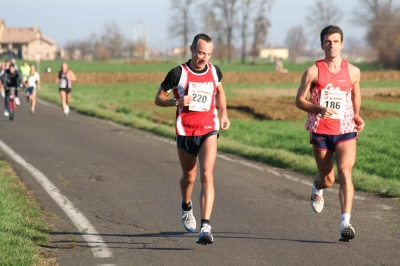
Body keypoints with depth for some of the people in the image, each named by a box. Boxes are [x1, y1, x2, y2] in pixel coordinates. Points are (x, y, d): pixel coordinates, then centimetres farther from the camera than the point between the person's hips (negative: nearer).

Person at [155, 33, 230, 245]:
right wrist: (177, 102, -22)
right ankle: (186, 207, 49)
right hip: (185, 131, -1)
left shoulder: (214, 71, 0)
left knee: (207, 176, -16)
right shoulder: (178, 73, -10)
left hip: (208, 130, 1)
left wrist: (223, 113, 12)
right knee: (189, 177, 15)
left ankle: (205, 227, -21)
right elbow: (159, 98, -3)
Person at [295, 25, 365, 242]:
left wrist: (357, 117, 6)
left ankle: (345, 224, -24)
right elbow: (300, 100, -1)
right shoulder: (313, 72, -3)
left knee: (345, 172, -20)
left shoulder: (353, 72, 4)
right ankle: (317, 189, 49)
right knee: (327, 179, 9)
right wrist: (319, 109, -19)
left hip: (346, 131, 1)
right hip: (320, 132, 0)